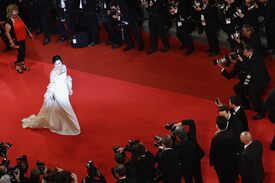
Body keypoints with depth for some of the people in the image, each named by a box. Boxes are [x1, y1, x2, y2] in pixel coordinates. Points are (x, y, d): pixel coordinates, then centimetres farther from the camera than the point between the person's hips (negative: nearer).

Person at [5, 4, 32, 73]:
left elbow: (24, 26, 13)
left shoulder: (18, 18, -1)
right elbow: (7, 32, -20)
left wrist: (29, 33, 18)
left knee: (23, 51, 17)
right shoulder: (9, 21, -23)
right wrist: (11, 42, -21)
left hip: (23, 38, 7)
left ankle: (22, 64, 37)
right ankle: (17, 65, 22)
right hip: (17, 40, -7)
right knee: (21, 52, -2)